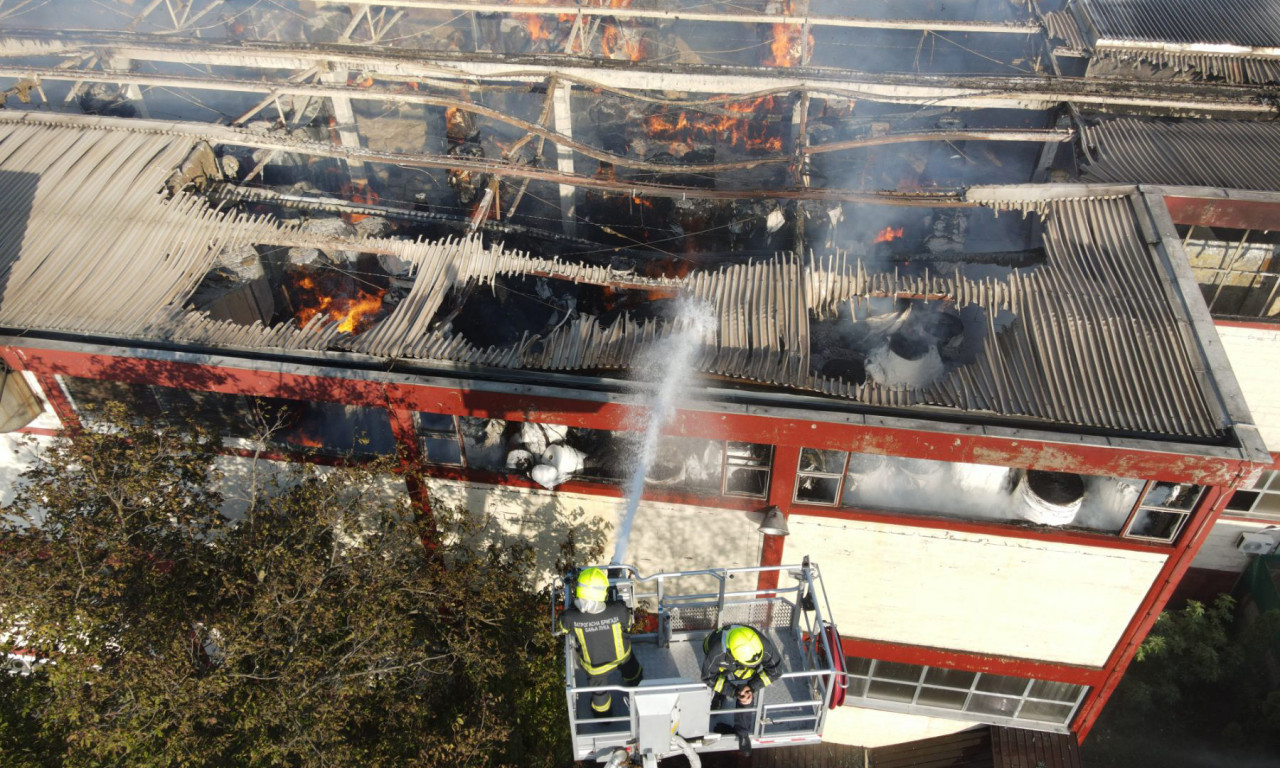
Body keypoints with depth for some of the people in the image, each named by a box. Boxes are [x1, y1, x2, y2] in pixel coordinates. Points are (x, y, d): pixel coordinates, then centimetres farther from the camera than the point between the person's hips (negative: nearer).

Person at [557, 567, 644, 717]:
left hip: (595, 665, 0)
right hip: (621, 655, 0)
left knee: (598, 687, 32)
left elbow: (563, 628, -13)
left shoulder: (571, 617, -39)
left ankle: (602, 715, 61)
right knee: (631, 671, 36)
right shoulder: (619, 611, -40)